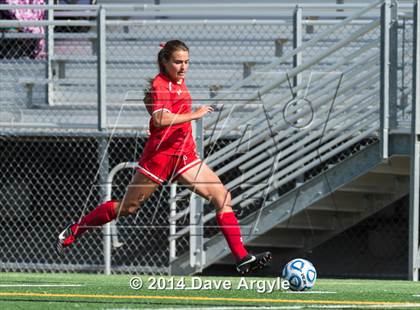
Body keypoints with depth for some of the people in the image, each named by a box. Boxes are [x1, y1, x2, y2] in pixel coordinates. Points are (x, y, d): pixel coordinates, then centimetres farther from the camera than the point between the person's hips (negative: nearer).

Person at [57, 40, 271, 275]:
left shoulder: (180, 82, 12)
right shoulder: (159, 85, -14)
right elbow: (160, 119, -31)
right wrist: (194, 115, -28)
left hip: (185, 157, 8)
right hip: (160, 156, -8)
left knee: (223, 197, -6)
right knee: (128, 207, 3)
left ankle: (242, 258, -9)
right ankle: (75, 230, 23)